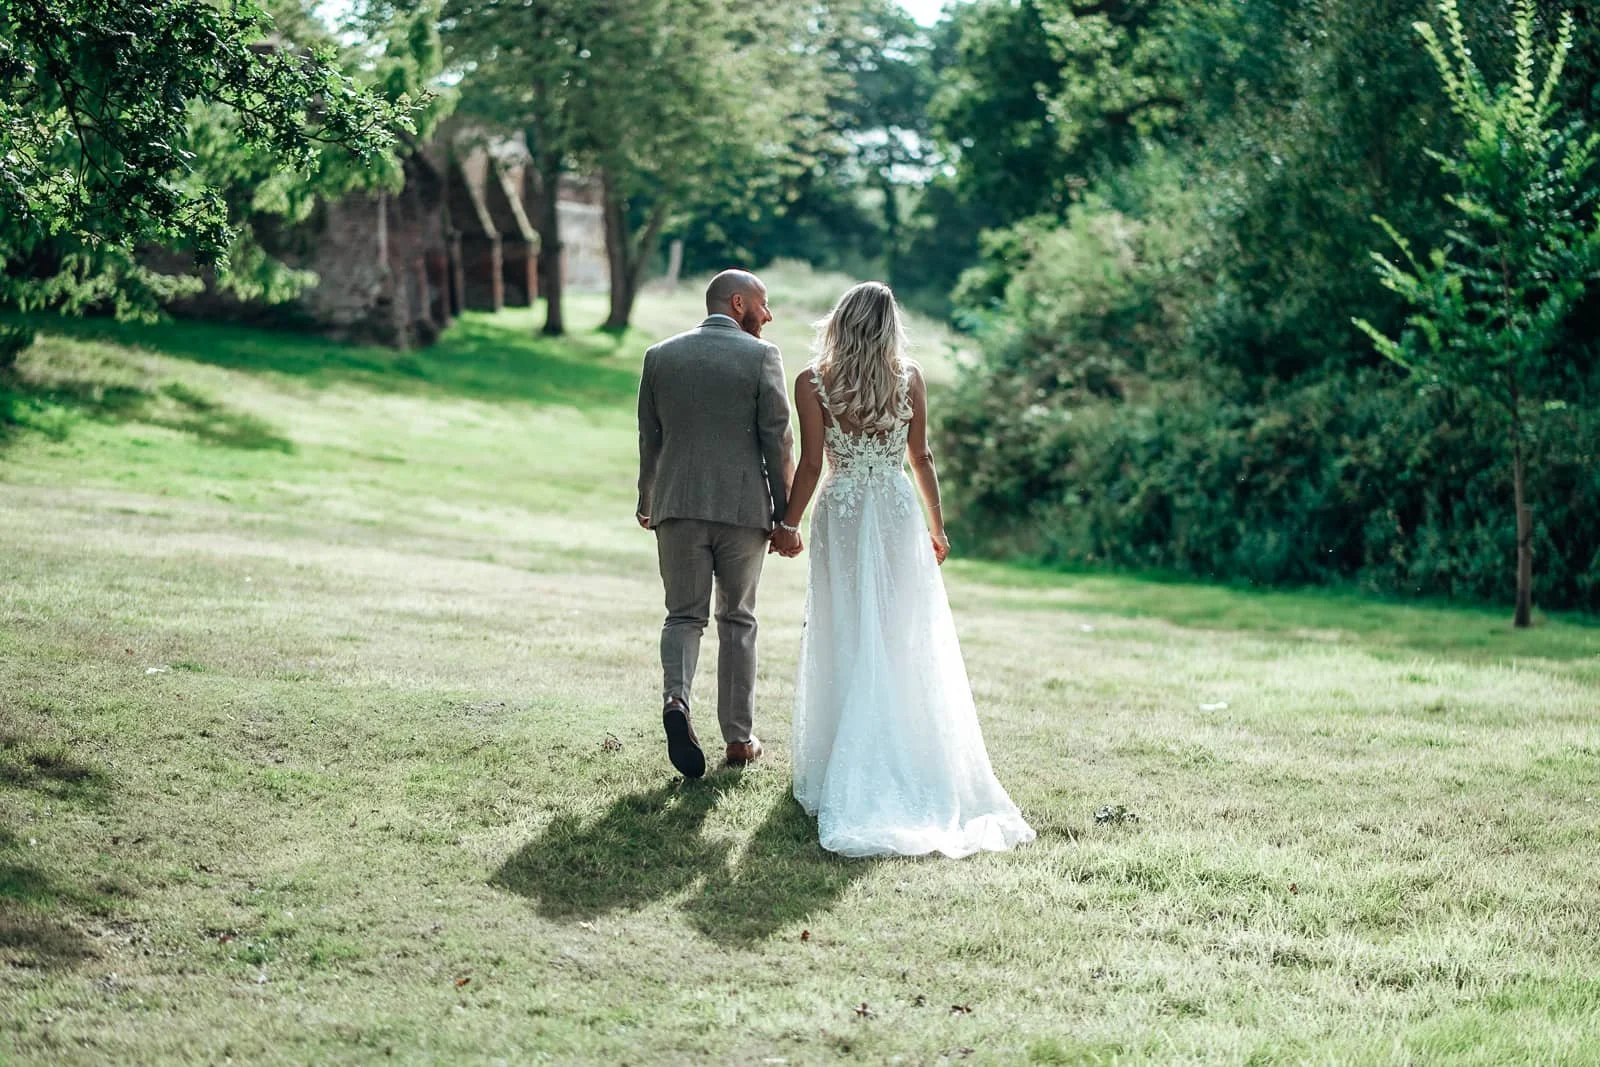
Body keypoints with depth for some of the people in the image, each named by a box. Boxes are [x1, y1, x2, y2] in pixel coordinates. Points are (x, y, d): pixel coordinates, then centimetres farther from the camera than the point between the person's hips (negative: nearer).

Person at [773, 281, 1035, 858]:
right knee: (910, 647, 8)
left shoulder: (813, 382, -8)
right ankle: (917, 768, 12)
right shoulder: (910, 378, -2)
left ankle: (842, 773, 8)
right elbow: (920, 457, 3)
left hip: (842, 518, -1)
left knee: (846, 644, 6)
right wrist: (937, 526, 12)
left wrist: (789, 524, 1)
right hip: (898, 515, 1)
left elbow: (811, 464, -10)